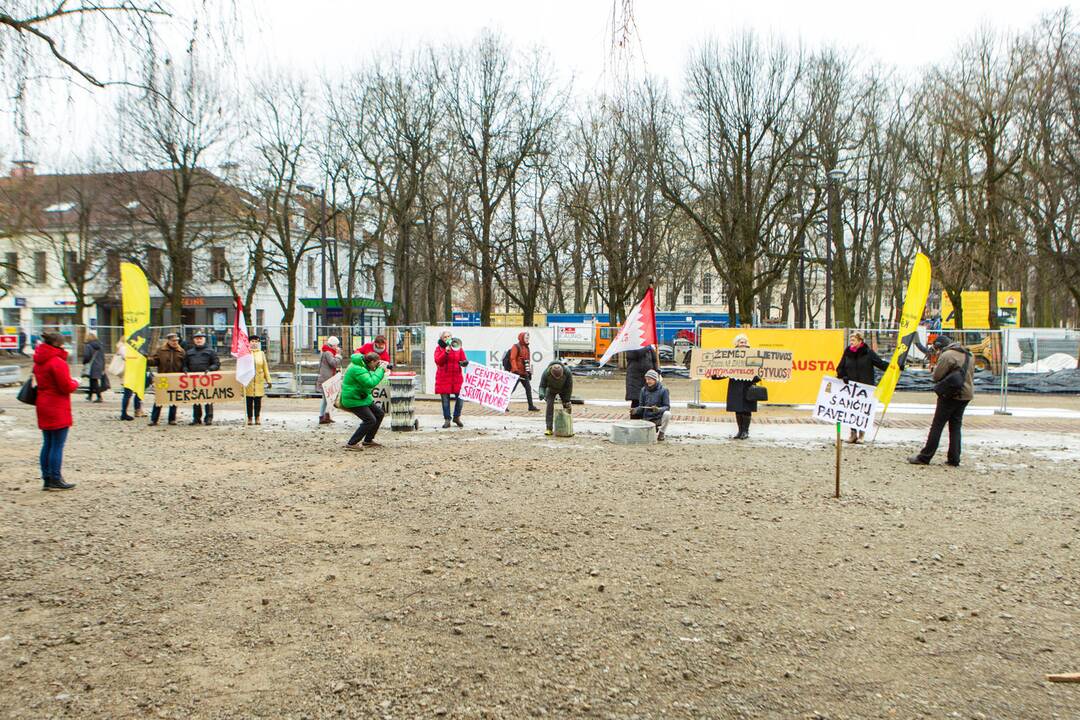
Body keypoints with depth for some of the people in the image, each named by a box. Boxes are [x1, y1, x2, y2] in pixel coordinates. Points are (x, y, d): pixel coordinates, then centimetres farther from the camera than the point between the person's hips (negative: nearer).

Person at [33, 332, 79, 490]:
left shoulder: (39, 362, 11)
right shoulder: (57, 362, -17)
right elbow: (67, 387, -19)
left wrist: (70, 382, 11)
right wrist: (75, 383, 2)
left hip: (43, 407, 9)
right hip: (58, 410, -9)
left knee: (47, 444, 13)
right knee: (57, 445, -3)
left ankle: (47, 479, 17)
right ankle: (55, 480, 1)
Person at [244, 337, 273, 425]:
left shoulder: (261, 353, 11)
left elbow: (265, 367, 11)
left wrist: (268, 380, 8)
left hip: (259, 381, 2)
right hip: (248, 380, -2)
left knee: (258, 400, 3)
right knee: (249, 400, 1)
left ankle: (257, 418, 11)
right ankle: (250, 418, 9)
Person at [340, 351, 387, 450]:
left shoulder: (363, 365, 8)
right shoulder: (357, 369, -25)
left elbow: (371, 377, 20)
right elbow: (370, 383, -33)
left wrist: (379, 367, 3)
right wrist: (381, 370, -25)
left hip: (362, 397, 11)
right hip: (354, 400, -11)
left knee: (380, 414, 12)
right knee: (370, 420, -17)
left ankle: (368, 440, 21)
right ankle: (351, 444, -10)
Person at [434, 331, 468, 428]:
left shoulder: (458, 347, 9)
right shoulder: (439, 348, 4)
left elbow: (464, 360, 8)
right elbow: (438, 361, -9)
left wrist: (464, 363, -15)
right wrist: (446, 352, -19)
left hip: (457, 377, 1)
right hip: (443, 378, -1)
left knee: (460, 398, -4)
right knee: (445, 400, 0)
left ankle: (457, 417, 17)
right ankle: (447, 420, 10)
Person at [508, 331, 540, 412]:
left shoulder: (527, 348, 18)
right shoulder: (516, 347, -6)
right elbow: (512, 359, -14)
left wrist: (529, 371, 18)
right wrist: (515, 370, -22)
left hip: (524, 373, 8)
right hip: (517, 372, -8)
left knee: (528, 388, 6)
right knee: (512, 389, -7)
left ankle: (531, 406, 11)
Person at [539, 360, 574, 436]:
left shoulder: (567, 372, -35)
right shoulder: (546, 373, -35)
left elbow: (569, 386, -22)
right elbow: (542, 386, -22)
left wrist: (567, 399, -21)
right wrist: (542, 393, -44)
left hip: (563, 389, 1)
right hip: (551, 390, -1)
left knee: (567, 407, -6)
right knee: (549, 406, -15)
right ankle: (549, 428, -14)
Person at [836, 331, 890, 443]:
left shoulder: (868, 353, -4)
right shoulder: (847, 353, 5)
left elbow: (881, 363, -6)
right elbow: (840, 368, 11)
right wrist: (843, 376, -6)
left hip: (866, 387, -2)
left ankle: (861, 432, 17)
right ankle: (853, 432, 14)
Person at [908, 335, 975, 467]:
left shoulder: (947, 355, -13)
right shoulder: (967, 355, 15)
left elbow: (936, 376, -13)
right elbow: (971, 375, 22)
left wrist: (936, 366, 4)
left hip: (951, 395, -8)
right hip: (966, 395, 8)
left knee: (937, 426, -4)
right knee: (956, 426, 12)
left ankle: (924, 457, -2)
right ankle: (954, 459, 10)